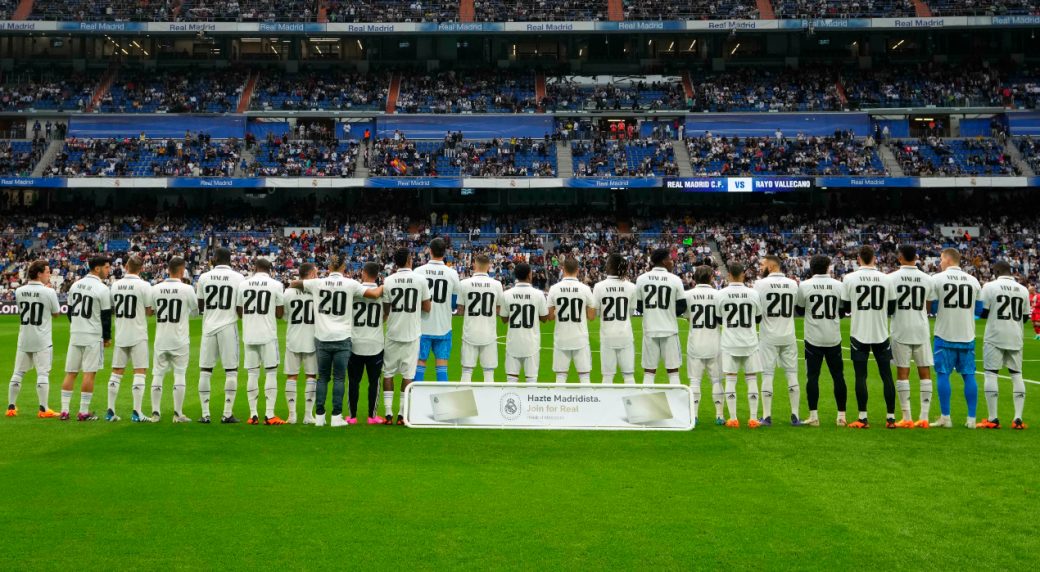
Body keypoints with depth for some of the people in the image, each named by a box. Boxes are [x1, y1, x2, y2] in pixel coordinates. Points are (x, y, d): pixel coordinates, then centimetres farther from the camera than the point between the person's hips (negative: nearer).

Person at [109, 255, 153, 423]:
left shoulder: (115, 285, 3)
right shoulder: (144, 286, -11)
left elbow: (111, 310, 11)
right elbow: (149, 312, -7)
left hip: (120, 334, 4)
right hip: (138, 335, -4)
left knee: (116, 372, 11)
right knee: (139, 372, -1)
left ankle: (110, 411, 13)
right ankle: (136, 412, -3)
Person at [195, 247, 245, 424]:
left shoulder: (204, 277, 3)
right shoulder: (238, 278, -2)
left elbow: (199, 307, 10)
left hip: (209, 327, 2)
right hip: (228, 327, -2)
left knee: (205, 371, 8)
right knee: (231, 371, 3)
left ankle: (205, 414, 8)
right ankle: (227, 414, 1)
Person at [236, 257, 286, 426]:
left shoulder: (243, 284, 4)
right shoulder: (276, 285, -3)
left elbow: (239, 312, 11)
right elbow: (280, 313, 1)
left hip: (249, 335, 3)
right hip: (268, 335, -2)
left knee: (252, 374, 8)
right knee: (271, 373, 3)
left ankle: (253, 415, 9)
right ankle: (269, 415, -1)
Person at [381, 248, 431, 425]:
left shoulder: (388, 281, -3)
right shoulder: (420, 280, -5)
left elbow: (386, 310, 2)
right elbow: (427, 307, 0)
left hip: (393, 333, 1)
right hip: (412, 334, -1)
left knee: (388, 372, 11)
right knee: (408, 374, 5)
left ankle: (388, 413, 8)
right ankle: (402, 414, 6)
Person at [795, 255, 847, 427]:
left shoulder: (804, 286, -6)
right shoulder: (838, 285, -2)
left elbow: (799, 310, 5)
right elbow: (842, 311, 6)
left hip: (813, 339, -1)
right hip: (834, 338, 2)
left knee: (812, 376, 3)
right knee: (838, 376, 10)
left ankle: (813, 416, 2)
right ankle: (841, 416, 13)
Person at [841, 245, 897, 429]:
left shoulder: (849, 278, -7)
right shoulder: (885, 279, -1)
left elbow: (845, 307, -1)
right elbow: (891, 308, 6)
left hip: (859, 334, -2)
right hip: (881, 333, 2)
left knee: (861, 376, 2)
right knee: (886, 375, 8)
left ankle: (863, 419, 2)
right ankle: (891, 418, 10)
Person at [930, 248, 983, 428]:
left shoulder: (937, 279, -7)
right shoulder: (973, 281, 5)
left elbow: (931, 308, -4)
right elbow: (978, 309, 11)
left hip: (945, 335, -3)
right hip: (967, 336, 3)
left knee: (943, 374, 3)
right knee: (969, 375, 9)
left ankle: (945, 418, 3)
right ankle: (971, 419, 11)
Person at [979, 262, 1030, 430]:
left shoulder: (990, 286, -6)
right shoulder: (1023, 289, 7)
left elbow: (983, 312, -6)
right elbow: (1025, 317, 12)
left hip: (995, 336, -4)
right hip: (1015, 338, 4)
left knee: (991, 374, 0)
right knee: (1016, 374, 10)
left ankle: (992, 419, -2)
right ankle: (1018, 419, 7)